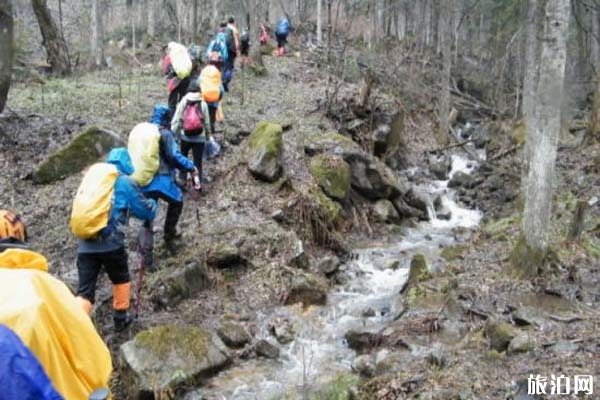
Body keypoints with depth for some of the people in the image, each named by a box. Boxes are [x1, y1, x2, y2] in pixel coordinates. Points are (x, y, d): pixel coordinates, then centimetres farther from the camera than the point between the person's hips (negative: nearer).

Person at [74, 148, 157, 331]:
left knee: (85, 290, 3)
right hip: (110, 242, -4)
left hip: (84, 244, 4)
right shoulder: (125, 182, 3)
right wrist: (152, 204, 31)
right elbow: (147, 212, 7)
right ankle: (120, 318, 35)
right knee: (121, 279, 23)